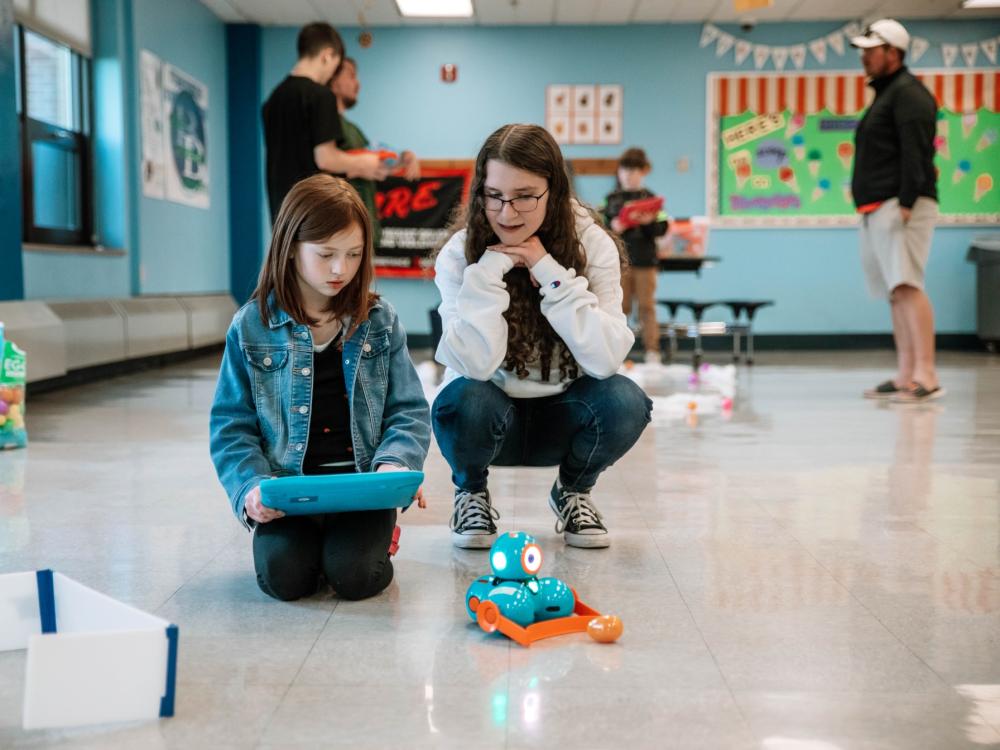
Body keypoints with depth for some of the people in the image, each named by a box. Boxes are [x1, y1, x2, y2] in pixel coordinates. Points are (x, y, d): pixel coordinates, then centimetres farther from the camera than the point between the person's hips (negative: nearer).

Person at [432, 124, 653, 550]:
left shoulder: (592, 245, -13)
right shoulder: (460, 254, -15)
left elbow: (606, 359, -24)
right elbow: (475, 364, -27)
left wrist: (550, 272, -27)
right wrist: (491, 268, -29)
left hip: (561, 419, 1)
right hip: (492, 418, -1)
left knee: (625, 402, -29)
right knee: (464, 401, -34)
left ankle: (573, 491, 4)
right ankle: (471, 492, 2)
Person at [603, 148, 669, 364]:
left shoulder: (649, 197, 5)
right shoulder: (613, 198, 7)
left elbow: (660, 230, 2)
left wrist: (650, 222, -19)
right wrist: (613, 228, -17)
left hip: (645, 259, -1)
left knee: (647, 306, 2)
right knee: (620, 305, 4)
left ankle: (652, 351, 7)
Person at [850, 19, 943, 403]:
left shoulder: (908, 93, -6)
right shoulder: (884, 94, 24)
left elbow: (915, 152, -17)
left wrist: (907, 203, -23)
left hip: (901, 206, -10)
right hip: (877, 210, 10)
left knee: (907, 287, -18)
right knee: (895, 294, 8)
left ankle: (926, 377, -22)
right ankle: (904, 377, 10)